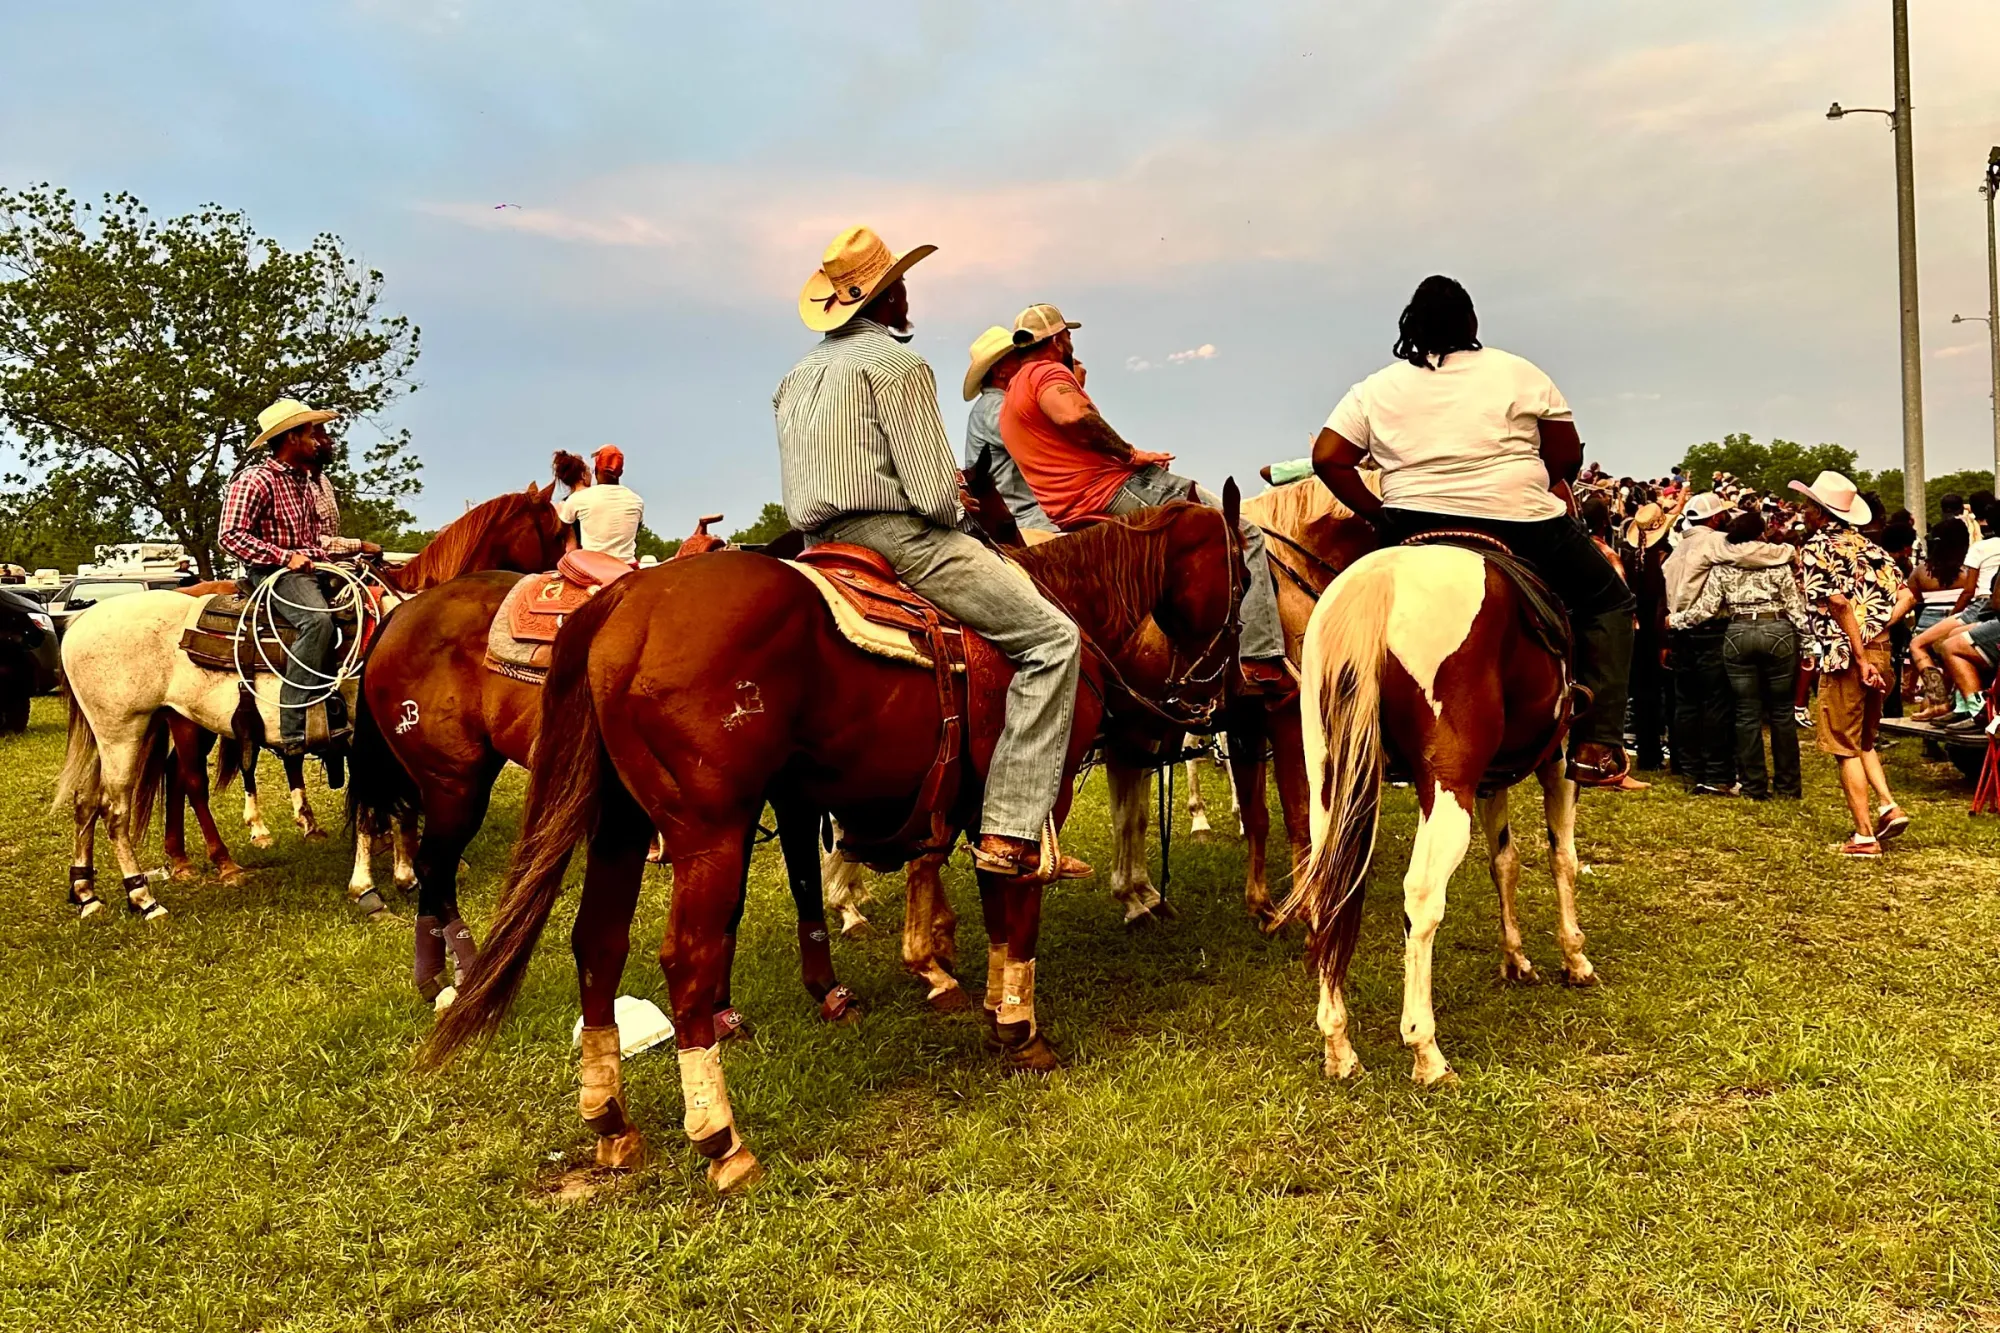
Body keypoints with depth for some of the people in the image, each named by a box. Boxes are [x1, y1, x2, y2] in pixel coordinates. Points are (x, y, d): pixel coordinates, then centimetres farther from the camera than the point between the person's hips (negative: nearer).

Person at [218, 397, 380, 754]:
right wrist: (286, 557, -23)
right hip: (271, 573, -9)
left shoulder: (308, 483, 19)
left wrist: (358, 547, 10)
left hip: (310, 570, 9)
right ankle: (294, 731, -36)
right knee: (317, 619, -34)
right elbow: (230, 535, -16)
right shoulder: (255, 480, -9)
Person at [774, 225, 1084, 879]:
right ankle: (1010, 830, -16)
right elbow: (934, 492, -17)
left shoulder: (797, 376, 18)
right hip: (900, 538, -9)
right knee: (1052, 637, -7)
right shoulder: (895, 362, -8)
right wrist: (953, 504, 7)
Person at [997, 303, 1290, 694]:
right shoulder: (1047, 372, -5)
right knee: (1245, 536, -5)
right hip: (1115, 491, -10)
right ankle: (1262, 660, -15)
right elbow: (1072, 415, -27)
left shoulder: (1008, 406, 25)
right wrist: (1131, 454, -17)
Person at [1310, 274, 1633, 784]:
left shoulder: (1374, 389, 8)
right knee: (1608, 602, 15)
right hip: (1523, 526, -2)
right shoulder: (1516, 372, 3)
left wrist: (1375, 512, 8)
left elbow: (1327, 458, 1)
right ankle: (1596, 744, 7)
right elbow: (1568, 455, 5)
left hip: (1412, 531, 2)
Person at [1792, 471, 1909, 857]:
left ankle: (1865, 836, 3)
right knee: (1864, 740, 23)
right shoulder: (1864, 544, 12)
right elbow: (1901, 590, 8)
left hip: (1845, 655, -7)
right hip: (1879, 648, 7)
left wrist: (1860, 659, -17)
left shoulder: (1817, 548, -9)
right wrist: (1880, 627, 11)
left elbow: (1840, 604, -18)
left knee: (1845, 746, 1)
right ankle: (1889, 807, 9)